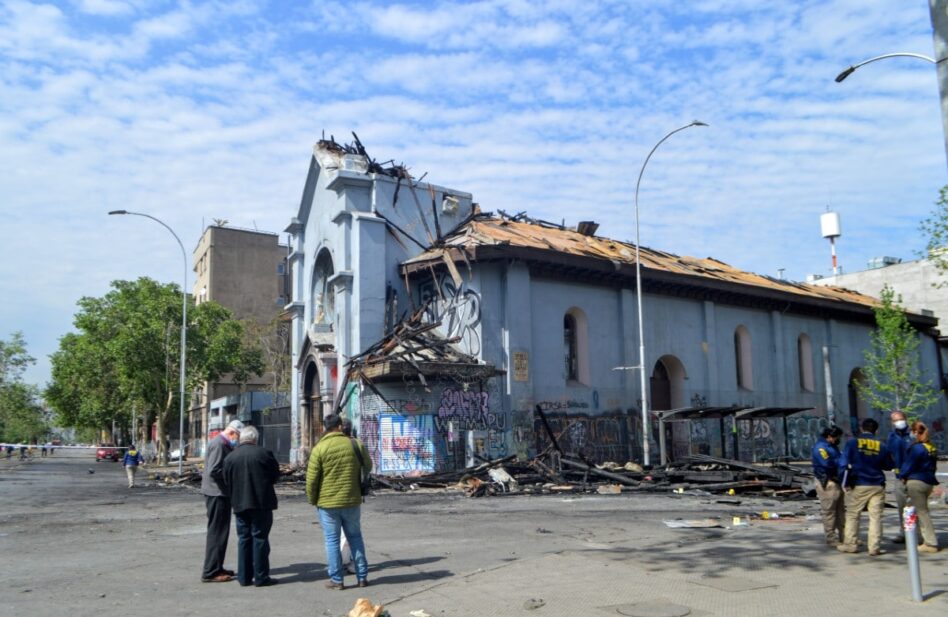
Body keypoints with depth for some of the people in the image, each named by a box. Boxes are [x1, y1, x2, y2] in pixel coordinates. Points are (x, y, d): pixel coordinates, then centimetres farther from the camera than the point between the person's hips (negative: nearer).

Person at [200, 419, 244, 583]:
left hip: (220, 493, 10)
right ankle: (211, 572, 0)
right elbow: (213, 470, -25)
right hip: (216, 493, -10)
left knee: (220, 532, 16)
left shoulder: (223, 444, 15)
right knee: (217, 532, -5)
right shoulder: (218, 444, -17)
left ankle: (216, 568, 25)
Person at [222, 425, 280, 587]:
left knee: (243, 539, 11)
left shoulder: (230, 457, 3)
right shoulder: (264, 453, -8)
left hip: (239, 504, 4)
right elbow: (276, 474, 0)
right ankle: (261, 577, 4)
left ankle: (244, 577, 15)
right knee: (260, 538, 2)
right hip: (261, 502, -3)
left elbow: (227, 482, 6)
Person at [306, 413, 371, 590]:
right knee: (355, 537, 15)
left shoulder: (319, 448, -10)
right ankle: (362, 577, 18)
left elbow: (311, 478, -9)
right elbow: (368, 466, 13)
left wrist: (312, 500, 5)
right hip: (352, 501, 2)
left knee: (332, 540, 7)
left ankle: (336, 580, 10)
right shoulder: (356, 444, -2)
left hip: (327, 503, -2)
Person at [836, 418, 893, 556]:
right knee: (875, 516, 5)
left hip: (858, 486, -1)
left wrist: (845, 480, 5)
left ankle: (850, 544, 13)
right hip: (877, 486, 2)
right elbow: (889, 465, 12)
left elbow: (843, 463, -6)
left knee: (852, 515, 8)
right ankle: (874, 547, 3)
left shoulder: (852, 443, -5)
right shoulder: (881, 446, 1)